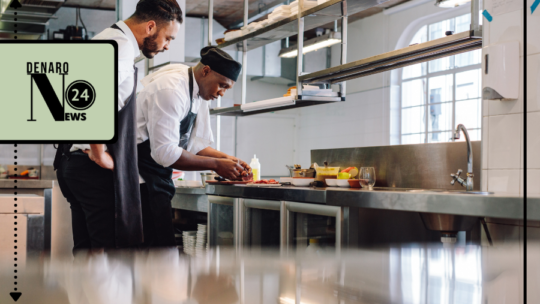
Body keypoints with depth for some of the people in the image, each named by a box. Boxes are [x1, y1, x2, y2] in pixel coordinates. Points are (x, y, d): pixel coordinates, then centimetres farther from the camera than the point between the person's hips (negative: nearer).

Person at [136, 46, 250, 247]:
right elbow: (165, 152, -26)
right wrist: (216, 165, -21)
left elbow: (196, 145, 14)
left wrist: (227, 159, -3)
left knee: (161, 243, 10)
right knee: (159, 244, -11)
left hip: (158, 177, 10)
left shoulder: (200, 94, 10)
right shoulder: (171, 89, -21)